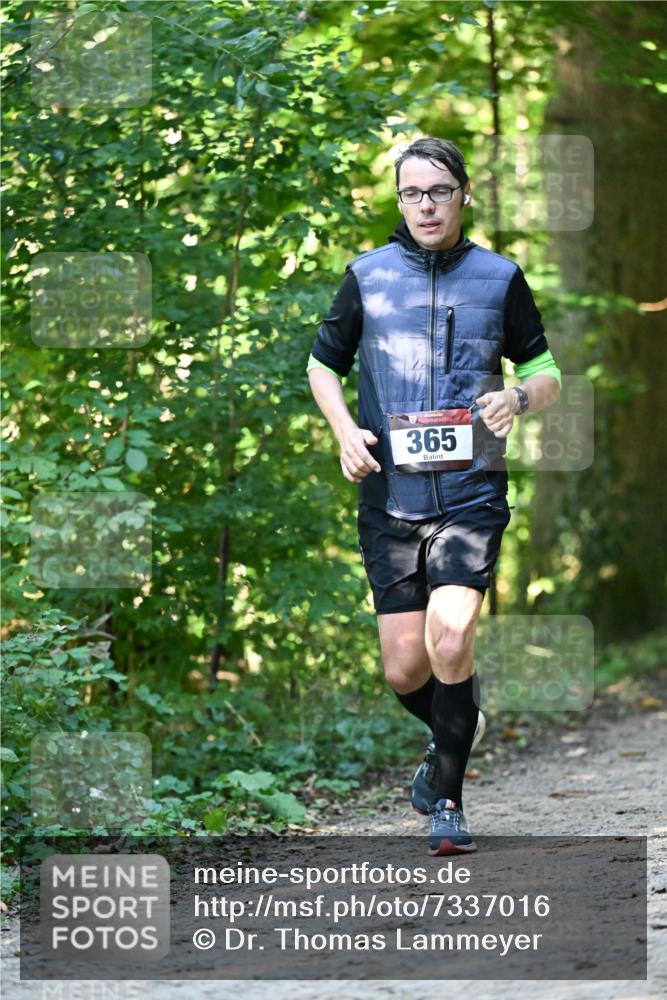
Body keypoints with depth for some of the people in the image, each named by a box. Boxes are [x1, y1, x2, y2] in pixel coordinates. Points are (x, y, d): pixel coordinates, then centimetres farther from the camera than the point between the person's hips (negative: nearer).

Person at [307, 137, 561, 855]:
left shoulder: (500, 278, 5)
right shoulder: (367, 276, 6)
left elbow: (547, 373, 12)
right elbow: (323, 364, 17)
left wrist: (518, 397, -11)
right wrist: (345, 433, 0)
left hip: (471, 494, -2)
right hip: (389, 499, 2)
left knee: (448, 641, -19)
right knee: (404, 670, 1)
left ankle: (448, 800, -4)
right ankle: (455, 731, 36)